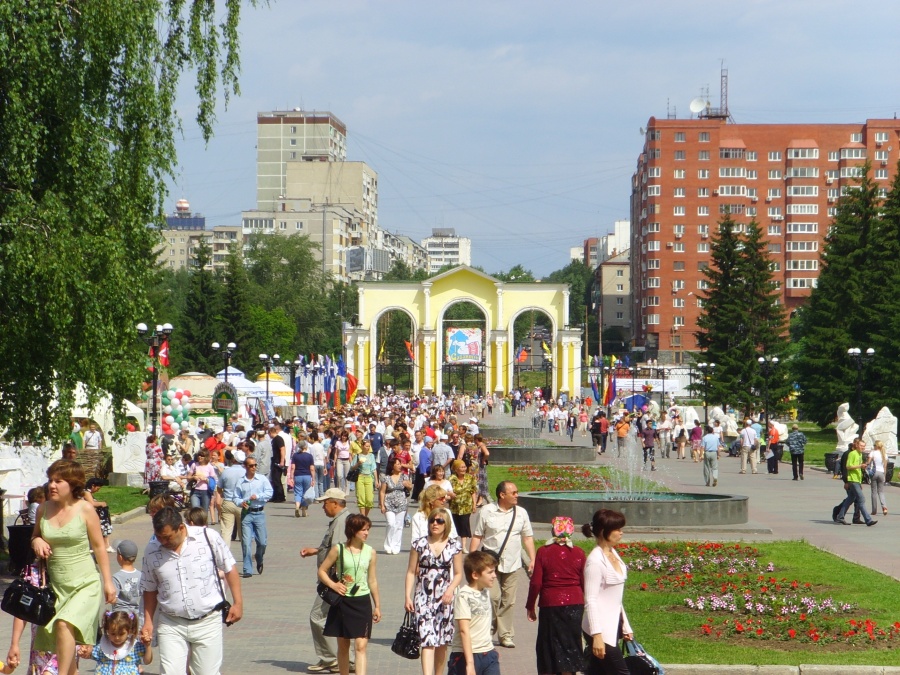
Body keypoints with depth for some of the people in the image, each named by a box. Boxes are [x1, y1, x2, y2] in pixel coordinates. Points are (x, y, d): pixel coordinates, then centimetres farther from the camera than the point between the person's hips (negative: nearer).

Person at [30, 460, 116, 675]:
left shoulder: (85, 509, -9)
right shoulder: (44, 509, 2)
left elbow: (99, 547, -2)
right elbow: (35, 536, 19)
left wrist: (108, 582, -3)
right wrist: (36, 542, -6)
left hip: (85, 584, -5)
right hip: (56, 586, 5)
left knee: (64, 625, -27)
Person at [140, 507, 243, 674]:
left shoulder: (208, 537, -9)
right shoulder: (151, 551, -3)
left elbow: (229, 569, 2)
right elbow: (150, 590, 10)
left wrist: (238, 603, 0)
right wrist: (148, 622, 5)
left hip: (208, 622, -1)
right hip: (171, 625, 1)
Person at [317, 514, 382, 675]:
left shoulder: (370, 552, 3)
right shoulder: (338, 550, -3)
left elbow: (372, 580, 10)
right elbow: (322, 571, 3)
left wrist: (377, 606, 13)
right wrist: (333, 584, -15)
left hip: (362, 602, 0)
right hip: (342, 602, 0)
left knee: (361, 645, -10)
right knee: (343, 645, 11)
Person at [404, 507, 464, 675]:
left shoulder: (454, 545, 2)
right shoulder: (419, 544, 1)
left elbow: (458, 574, 5)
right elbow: (411, 572, 3)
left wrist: (450, 589, -13)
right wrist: (408, 596, -4)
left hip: (445, 598, 2)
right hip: (424, 598, -1)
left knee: (442, 642, 9)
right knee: (427, 641, -12)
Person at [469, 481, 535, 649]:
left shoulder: (521, 513, 8)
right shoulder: (487, 511, 0)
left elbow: (528, 537, 11)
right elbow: (477, 536, 2)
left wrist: (532, 559, 3)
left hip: (512, 564, 3)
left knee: (508, 600, 4)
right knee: (493, 597, -13)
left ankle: (506, 635, 12)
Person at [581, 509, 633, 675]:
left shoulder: (613, 554, 10)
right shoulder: (595, 560, -17)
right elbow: (590, 601, -19)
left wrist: (625, 625, 20)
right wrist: (596, 635, -23)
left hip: (613, 626, 8)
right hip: (600, 629, -8)